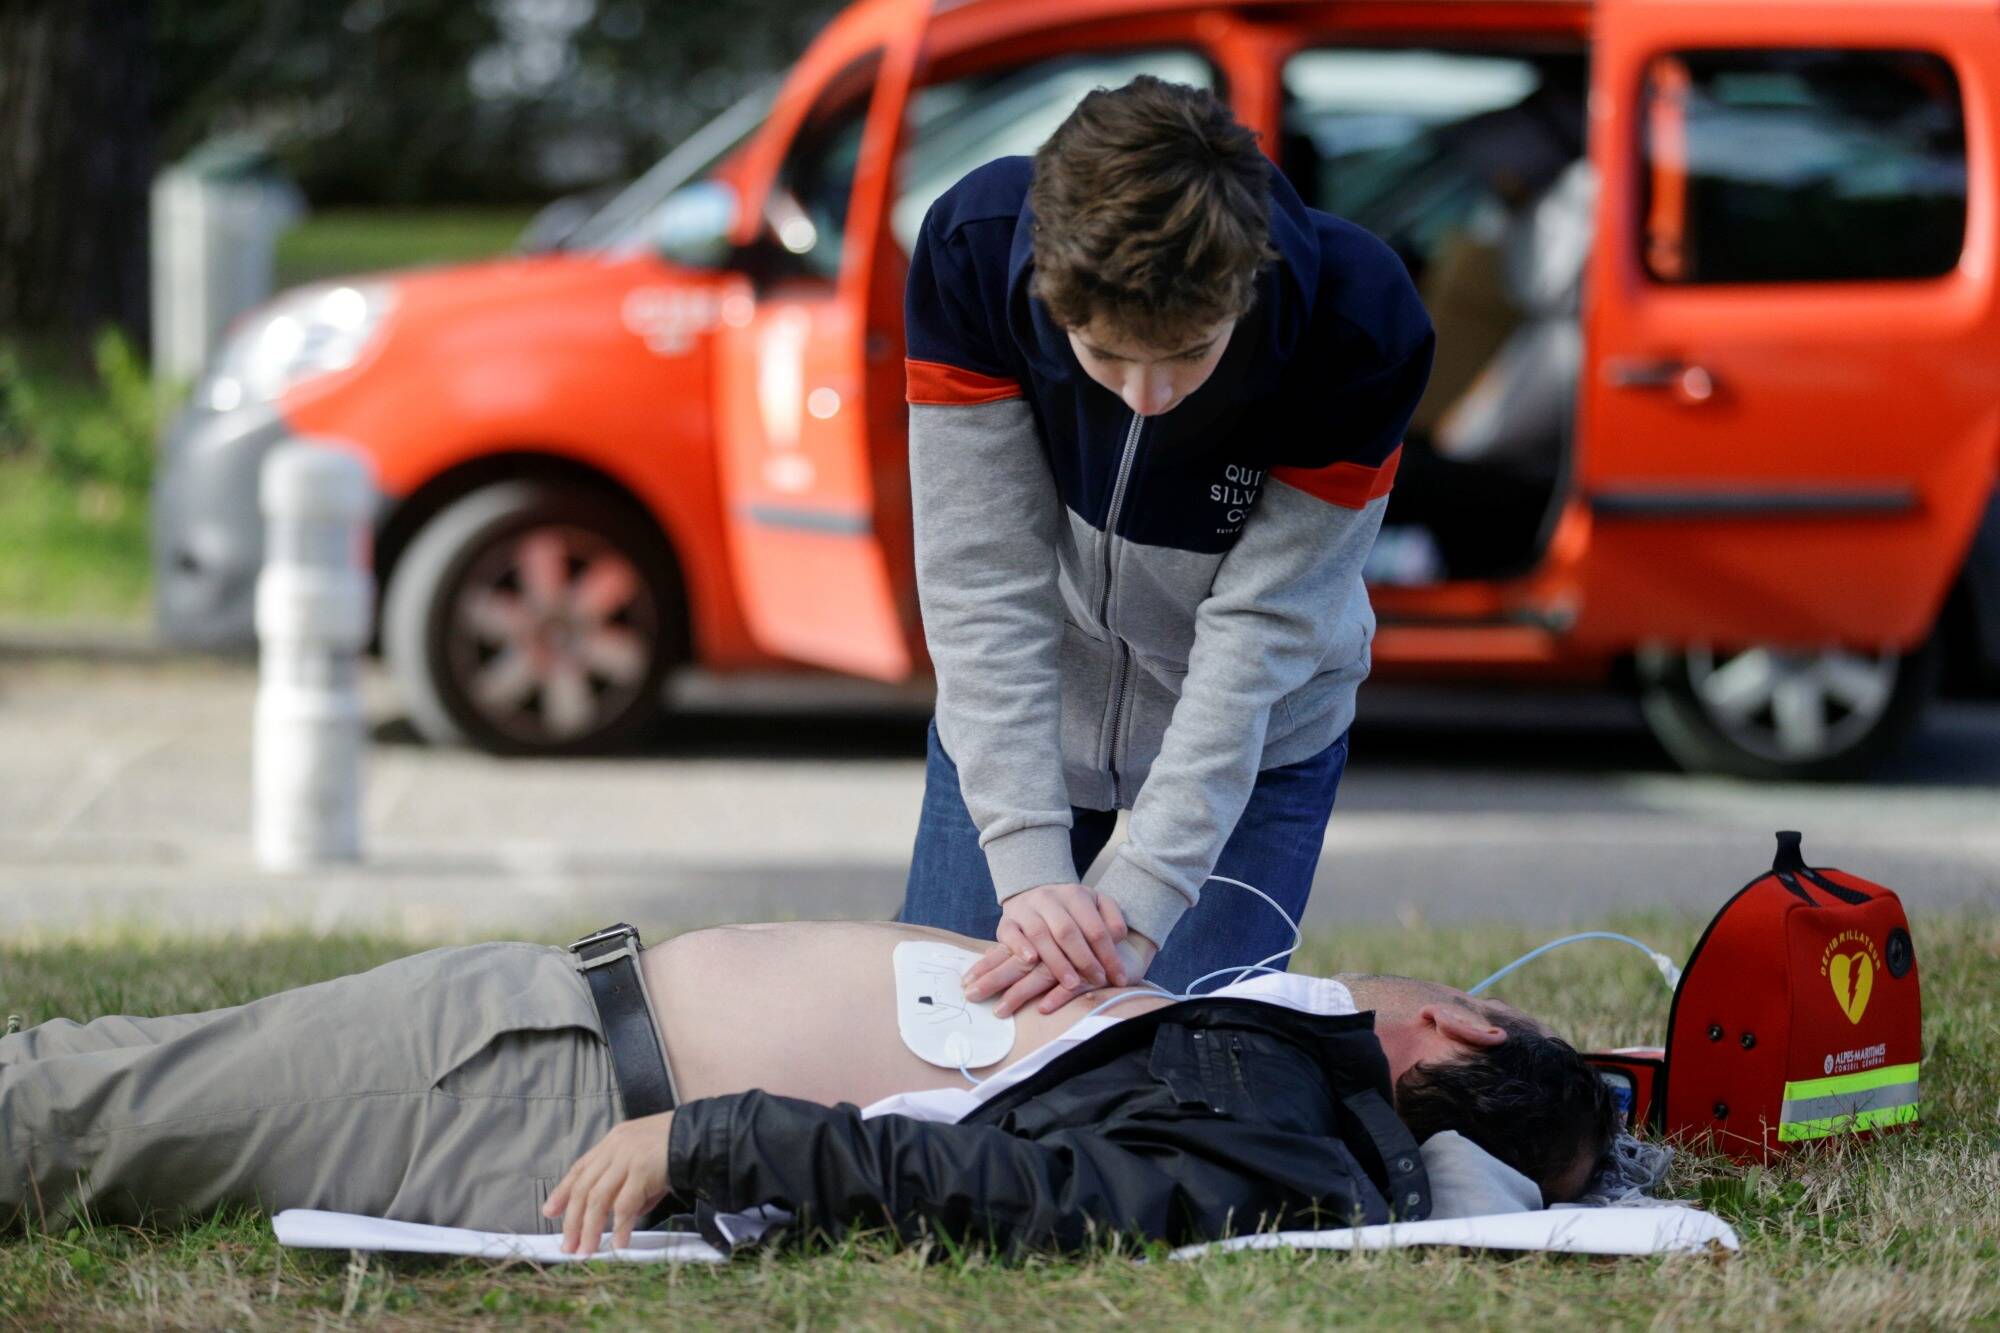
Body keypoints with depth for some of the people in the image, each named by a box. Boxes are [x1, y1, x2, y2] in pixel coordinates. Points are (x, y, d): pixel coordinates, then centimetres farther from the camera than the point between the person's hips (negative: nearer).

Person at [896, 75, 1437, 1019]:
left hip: (1256, 737, -1)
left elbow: (1263, 627, -28)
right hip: (1019, 722, 2)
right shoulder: (970, 251, -29)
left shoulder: (1362, 329, -32)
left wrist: (1136, 906, -34)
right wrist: (1028, 866, -33)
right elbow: (983, 580, -26)